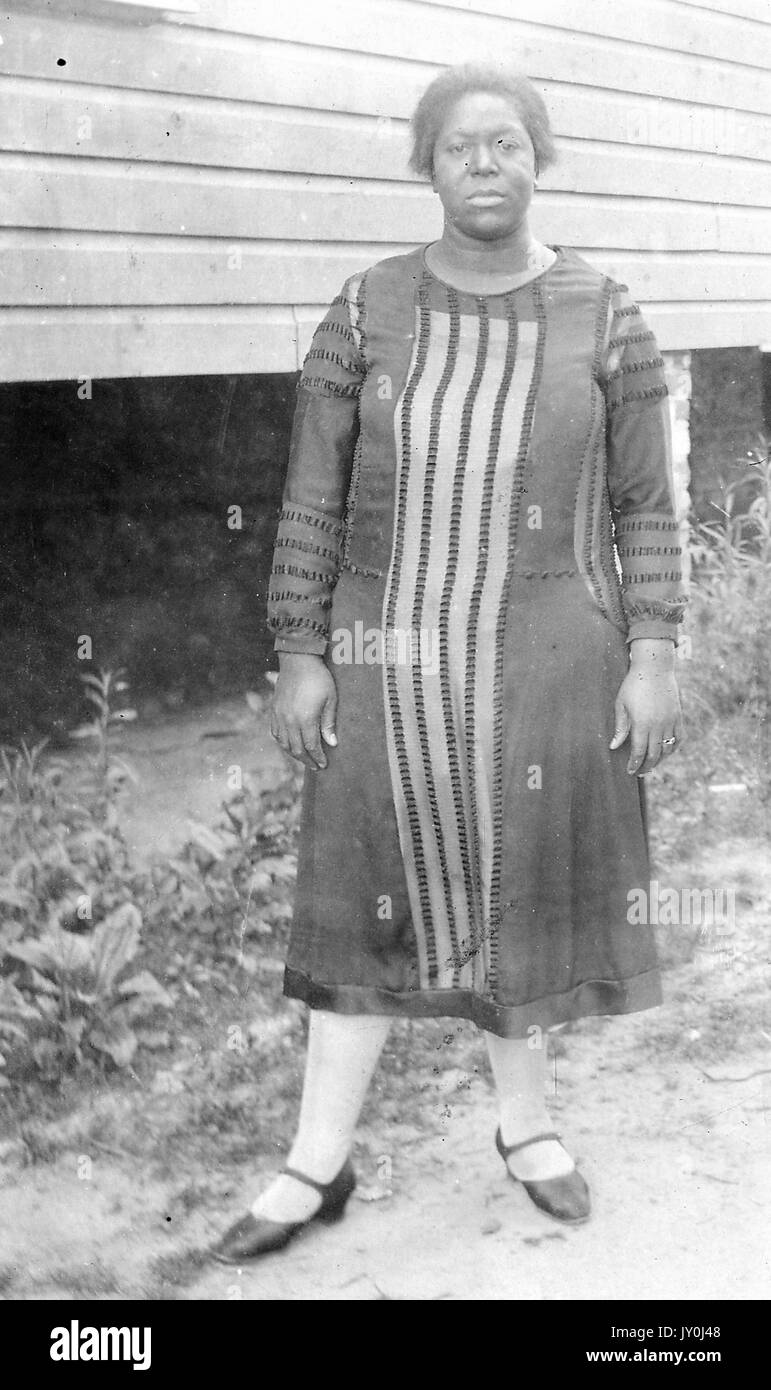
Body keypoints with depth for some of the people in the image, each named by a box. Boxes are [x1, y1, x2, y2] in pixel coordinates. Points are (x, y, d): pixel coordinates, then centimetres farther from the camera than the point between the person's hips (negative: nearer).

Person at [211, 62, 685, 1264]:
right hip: (392, 661, 1)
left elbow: (645, 507, 1)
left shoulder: (604, 319, -2)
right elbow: (312, 500, -1)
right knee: (367, 898, 7)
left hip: (545, 664, 0)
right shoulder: (364, 313, -2)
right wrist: (300, 658, -4)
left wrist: (652, 657, -6)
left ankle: (525, 1121, 34)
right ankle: (318, 1168, 18)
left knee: (523, 889, 11)